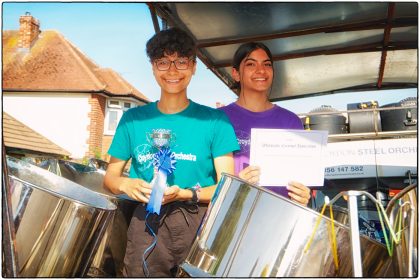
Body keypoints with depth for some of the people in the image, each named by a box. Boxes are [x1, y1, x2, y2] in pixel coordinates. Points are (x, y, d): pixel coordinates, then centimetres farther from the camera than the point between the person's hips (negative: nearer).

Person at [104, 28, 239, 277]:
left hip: (201, 226, -1)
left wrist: (185, 194, -16)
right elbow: (111, 175, 14)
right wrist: (125, 184, -8)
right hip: (146, 226, 1)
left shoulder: (214, 119, 3)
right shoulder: (133, 119, 9)